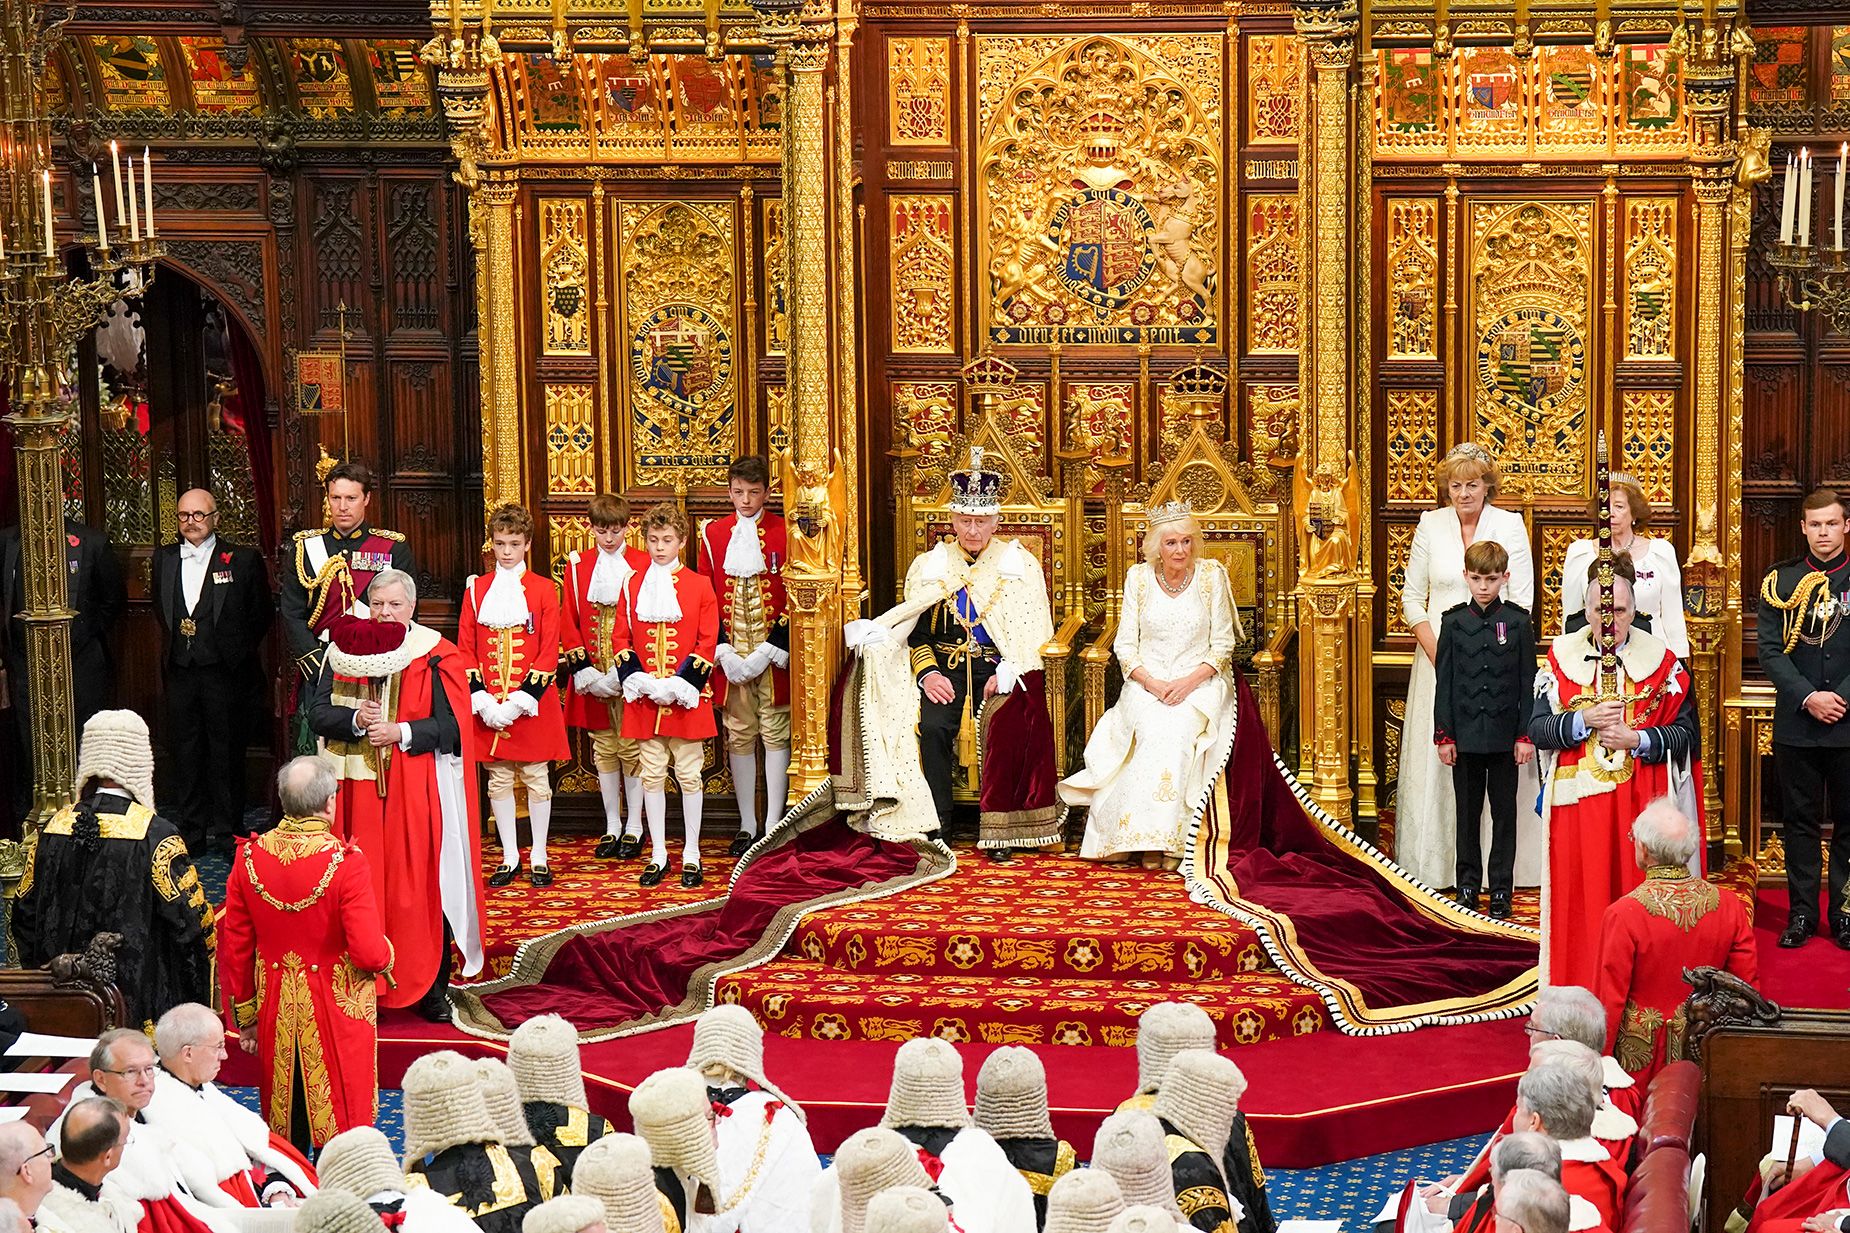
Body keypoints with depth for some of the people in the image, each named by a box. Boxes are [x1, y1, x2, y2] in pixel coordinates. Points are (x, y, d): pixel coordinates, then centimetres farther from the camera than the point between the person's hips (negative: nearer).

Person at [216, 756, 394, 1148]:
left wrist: (244, 1016, 12)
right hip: (337, 1017, -4)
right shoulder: (346, 861, -20)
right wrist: (386, 954, 3)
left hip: (276, 1013, 4)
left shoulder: (250, 856, -6)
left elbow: (233, 946, 2)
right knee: (341, 1128, 6)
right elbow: (370, 953, -21)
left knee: (285, 1127, 17)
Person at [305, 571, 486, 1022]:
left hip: (419, 791, -2)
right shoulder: (344, 651, 7)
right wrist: (356, 719, -15)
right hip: (358, 789, 3)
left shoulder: (437, 656, -2)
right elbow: (317, 713, 3)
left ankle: (432, 987, 7)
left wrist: (400, 733, -18)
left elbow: (452, 725, -8)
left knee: (423, 887, -1)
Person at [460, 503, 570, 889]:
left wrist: (520, 701, -14)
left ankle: (539, 858, 13)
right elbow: (465, 649, 4)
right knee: (498, 781, 7)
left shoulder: (544, 590, -1)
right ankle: (510, 858, 16)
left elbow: (549, 652, -6)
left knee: (536, 779, 3)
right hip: (488, 706, 2)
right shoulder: (476, 590, 6)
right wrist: (482, 701, -7)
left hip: (532, 704, -2)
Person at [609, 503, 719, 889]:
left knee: (690, 774, 3)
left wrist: (682, 683, -14)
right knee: (652, 774, 6)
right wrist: (638, 679, -8)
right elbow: (620, 638, 6)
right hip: (645, 698, 2)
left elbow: (709, 641, -4)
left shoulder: (699, 585, -1)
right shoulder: (633, 586, 7)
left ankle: (691, 854, 12)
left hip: (686, 698, -2)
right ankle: (658, 855, 14)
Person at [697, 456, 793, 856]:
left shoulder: (785, 533, 0)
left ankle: (774, 825, 5)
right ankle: (747, 827, 14)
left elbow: (795, 599, -3)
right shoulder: (713, 534, 7)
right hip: (730, 657, 2)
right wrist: (724, 653, -6)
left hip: (773, 656, -2)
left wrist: (767, 652, -12)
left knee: (775, 733, 0)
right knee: (739, 736, 6)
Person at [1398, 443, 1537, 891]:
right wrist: (1437, 652, -6)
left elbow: (1521, 602, -1)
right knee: (1438, 760, 2)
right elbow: (1412, 598, 7)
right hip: (1439, 657, 2)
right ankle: (1436, 865, 9)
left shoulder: (1510, 525, 0)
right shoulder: (1431, 525, 5)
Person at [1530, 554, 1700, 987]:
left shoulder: (1661, 662, 2)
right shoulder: (1562, 657, 4)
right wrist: (1585, 720, -15)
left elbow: (1686, 732, -1)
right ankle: (1580, 993, 9)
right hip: (1577, 803, 1)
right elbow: (1537, 728, 0)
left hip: (1640, 803, -1)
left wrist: (1636, 739, -14)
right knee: (1582, 897, 1)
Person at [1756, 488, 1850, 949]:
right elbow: (1770, 650, -1)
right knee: (1801, 820, 6)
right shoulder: (1781, 581, 4)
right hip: (1796, 724, 1)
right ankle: (1801, 913, 12)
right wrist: (1808, 698, -12)